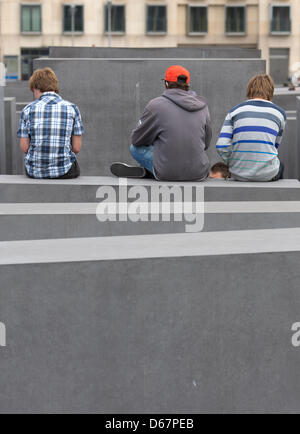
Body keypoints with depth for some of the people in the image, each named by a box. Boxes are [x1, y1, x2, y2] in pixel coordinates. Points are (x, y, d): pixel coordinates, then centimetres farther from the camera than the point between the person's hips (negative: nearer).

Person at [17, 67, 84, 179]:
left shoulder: (28, 110, -4)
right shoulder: (71, 108, -3)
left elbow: (24, 148, -4)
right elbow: (77, 148, -4)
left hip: (34, 171, 1)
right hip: (63, 171, -1)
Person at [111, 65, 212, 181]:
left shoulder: (156, 105, -8)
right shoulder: (202, 106, 4)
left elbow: (137, 140, 3)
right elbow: (206, 143, 14)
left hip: (168, 174, -3)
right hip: (199, 174, 4)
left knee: (136, 148, 16)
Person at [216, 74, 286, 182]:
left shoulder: (234, 111, 2)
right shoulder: (279, 113, 4)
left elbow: (221, 146, -8)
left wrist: (233, 164, 7)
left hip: (239, 174, 1)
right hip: (268, 175, -1)